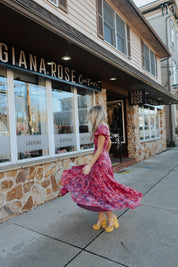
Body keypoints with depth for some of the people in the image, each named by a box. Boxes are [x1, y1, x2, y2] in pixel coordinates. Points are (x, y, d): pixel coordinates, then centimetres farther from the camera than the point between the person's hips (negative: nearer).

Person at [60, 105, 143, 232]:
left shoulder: (101, 128, -17)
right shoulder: (105, 127, 11)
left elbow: (99, 150, -20)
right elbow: (109, 143, 22)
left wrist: (89, 165, -20)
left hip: (101, 162, -9)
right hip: (104, 160, 9)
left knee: (100, 190, 2)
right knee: (96, 189, 14)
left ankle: (111, 217, 18)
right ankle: (102, 217, 24)